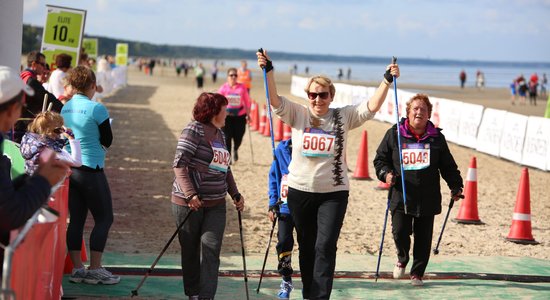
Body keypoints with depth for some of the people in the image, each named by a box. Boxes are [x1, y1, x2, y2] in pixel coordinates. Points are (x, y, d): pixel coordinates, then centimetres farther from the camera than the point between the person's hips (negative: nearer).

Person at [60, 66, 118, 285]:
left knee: (76, 219, 11)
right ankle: (94, 270, 3)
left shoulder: (65, 108, 6)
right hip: (91, 170, -7)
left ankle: (77, 269, 13)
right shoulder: (97, 109, -13)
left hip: (68, 167, 7)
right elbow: (107, 141, -6)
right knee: (104, 218, 4)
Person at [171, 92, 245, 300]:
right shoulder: (194, 130, -9)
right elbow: (179, 164, -16)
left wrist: (235, 194, 16)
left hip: (216, 204, 6)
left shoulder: (220, 134, 13)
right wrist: (190, 194, -25)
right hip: (189, 202, -6)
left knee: (211, 250, -8)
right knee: (190, 251, 8)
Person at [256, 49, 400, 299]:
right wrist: (268, 71, -24)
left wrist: (387, 81, -19)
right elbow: (275, 100, -12)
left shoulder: (343, 117, 0)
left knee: (325, 247, -11)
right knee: (307, 247, 13)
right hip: (300, 191, 2)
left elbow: (371, 107, -8)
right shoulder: (298, 114, 0)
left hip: (334, 193, -1)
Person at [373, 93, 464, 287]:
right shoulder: (394, 134, 3)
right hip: (401, 197, -1)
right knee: (400, 233, -8)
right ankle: (402, 259, 24)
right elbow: (380, 159, 9)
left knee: (423, 238, 4)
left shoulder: (437, 138, 8)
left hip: (428, 198, 1)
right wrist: (385, 173, -10)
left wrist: (455, 186, 3)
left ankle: (417, 273, 20)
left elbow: (448, 166, 13)